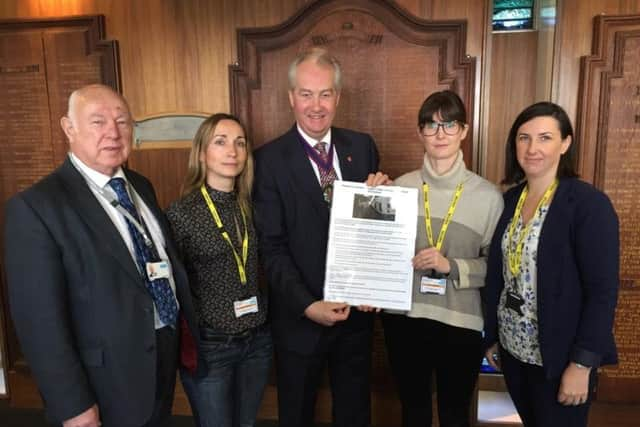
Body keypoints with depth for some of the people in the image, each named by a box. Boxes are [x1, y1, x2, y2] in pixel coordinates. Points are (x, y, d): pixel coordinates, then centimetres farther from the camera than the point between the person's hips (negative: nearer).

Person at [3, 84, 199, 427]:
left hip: (164, 359, 7)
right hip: (108, 384, -6)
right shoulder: (36, 206, -18)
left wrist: (195, 330, 12)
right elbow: (40, 319, -19)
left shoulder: (141, 186, 5)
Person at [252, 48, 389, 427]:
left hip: (358, 311, 3)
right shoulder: (269, 159, -12)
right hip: (300, 316, -3)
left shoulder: (362, 146, -1)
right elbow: (272, 248, -13)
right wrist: (308, 306, -21)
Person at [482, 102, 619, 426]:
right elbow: (497, 275, 5)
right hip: (513, 350, 5)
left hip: (559, 358, -5)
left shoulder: (590, 204, -15)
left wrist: (582, 364, -17)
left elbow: (603, 292, -16)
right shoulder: (510, 199, 2)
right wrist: (492, 337, 8)